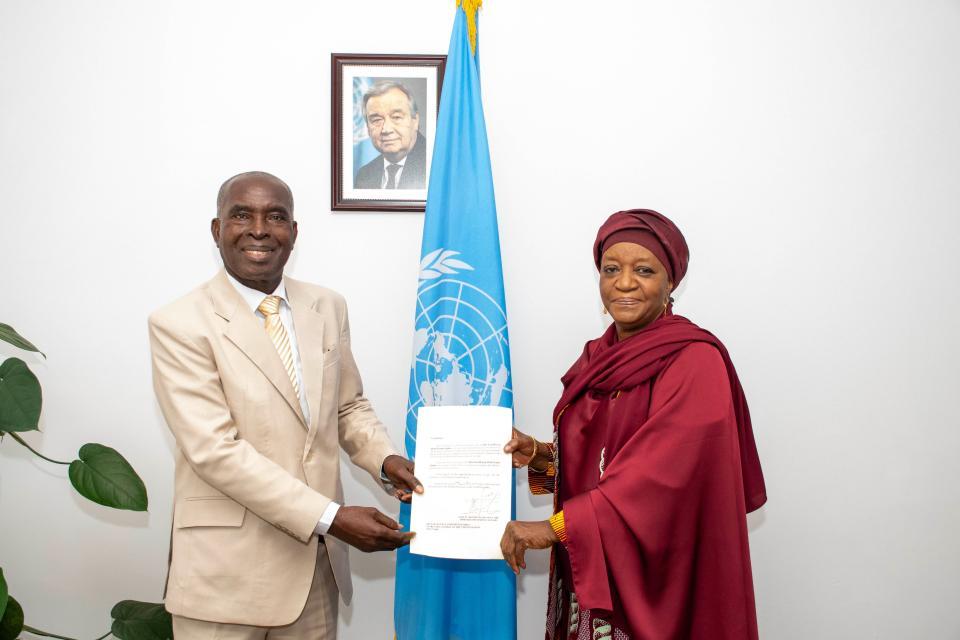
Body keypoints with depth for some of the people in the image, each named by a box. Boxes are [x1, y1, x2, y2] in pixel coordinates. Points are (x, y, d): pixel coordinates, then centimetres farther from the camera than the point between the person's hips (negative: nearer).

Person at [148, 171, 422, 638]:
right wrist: (330, 517, -22)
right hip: (227, 571, -4)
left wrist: (385, 460, -8)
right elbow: (214, 450, -19)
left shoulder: (329, 307, 4)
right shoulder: (179, 324, -12)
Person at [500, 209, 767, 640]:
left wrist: (555, 526, -27)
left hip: (656, 578, -6)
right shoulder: (599, 358, 6)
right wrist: (538, 455, -6)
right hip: (586, 571, 6)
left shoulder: (696, 362, -15)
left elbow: (662, 475, -25)